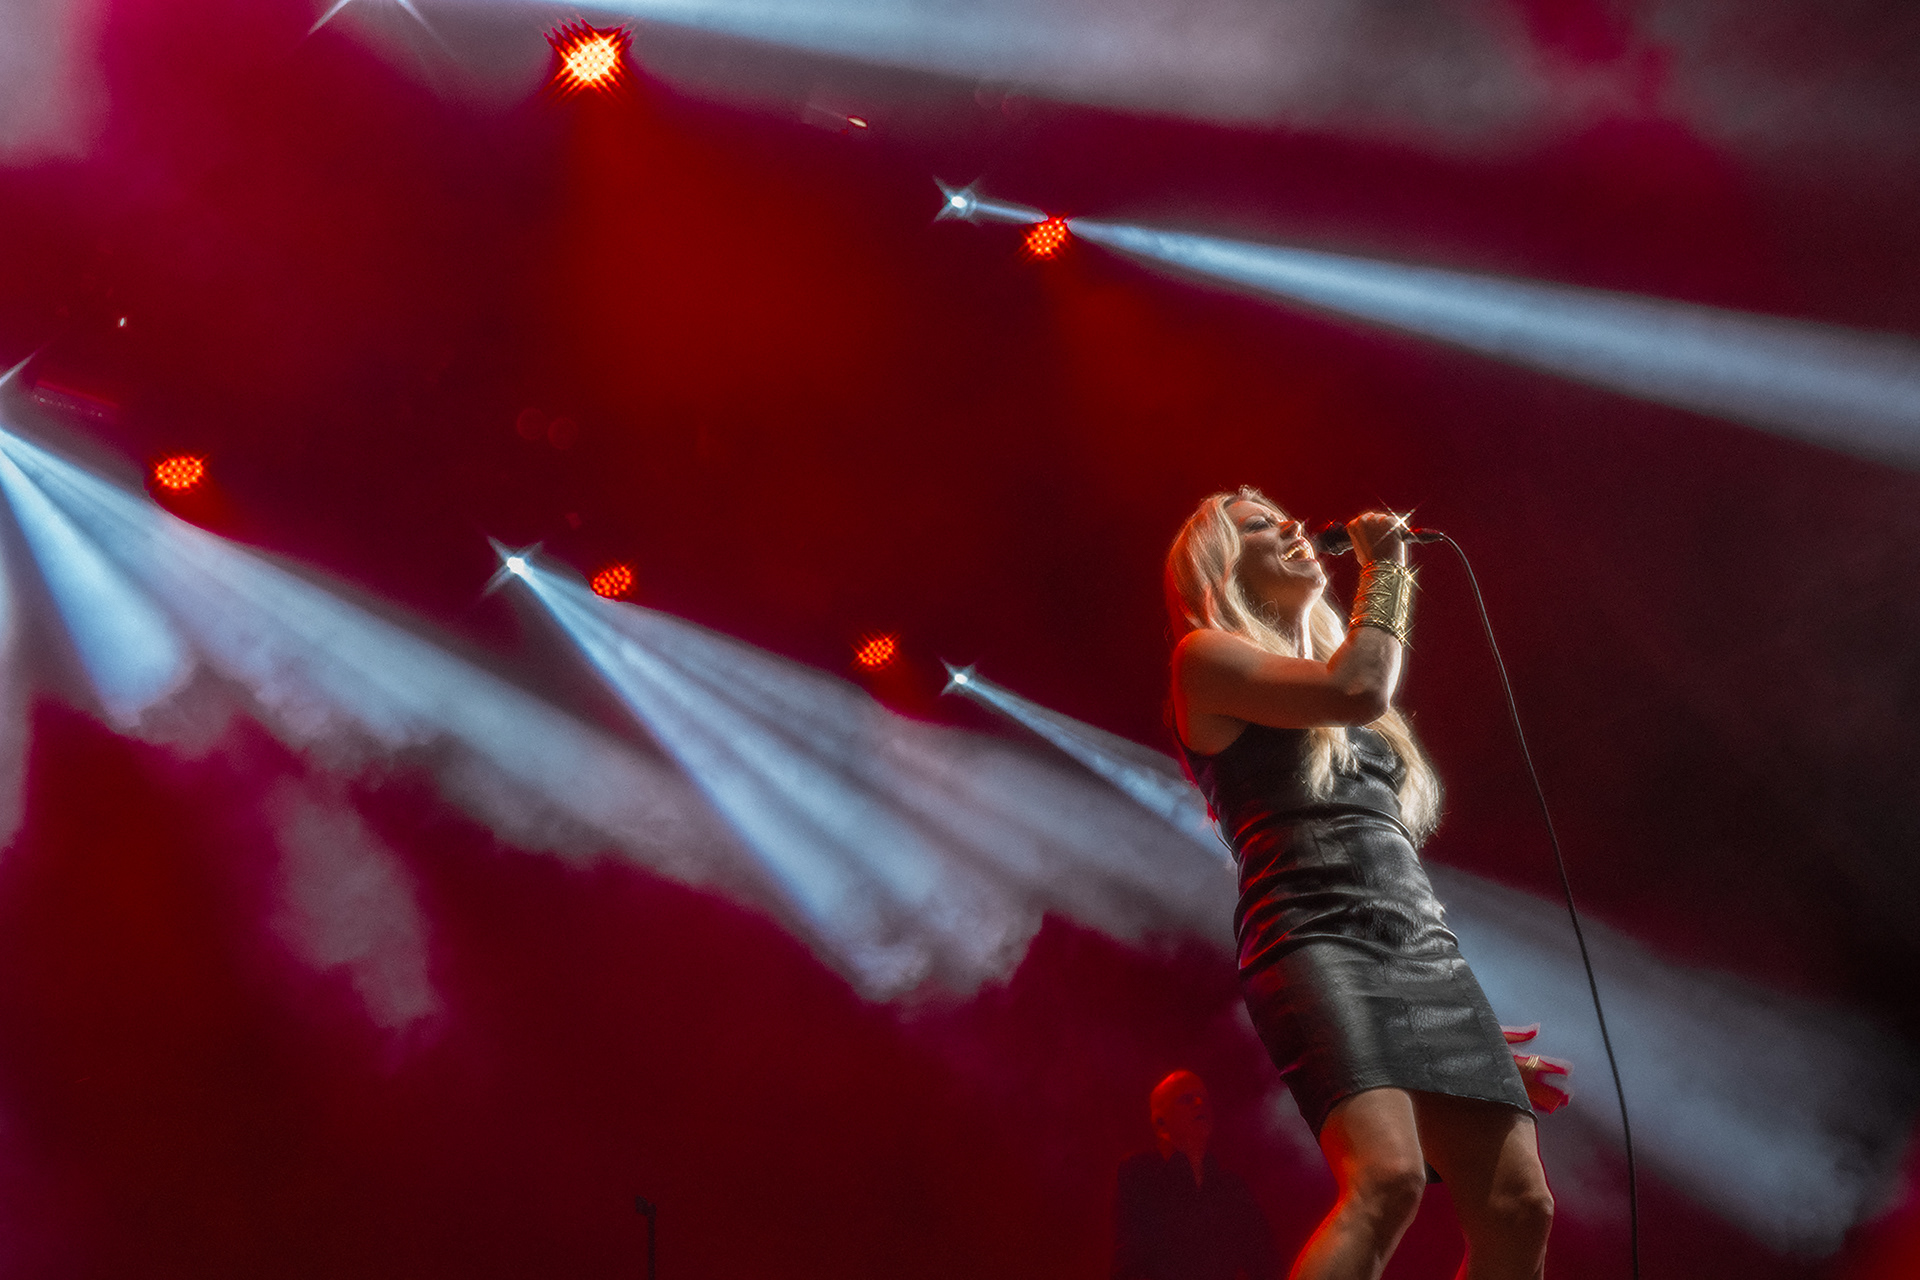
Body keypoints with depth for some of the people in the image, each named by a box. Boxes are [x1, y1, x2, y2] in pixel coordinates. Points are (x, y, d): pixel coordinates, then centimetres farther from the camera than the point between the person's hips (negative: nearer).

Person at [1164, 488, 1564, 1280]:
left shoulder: (1326, 671, 30)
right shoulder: (1206, 657, 8)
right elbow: (1359, 689, -10)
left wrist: (1471, 1032, 23)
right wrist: (1384, 567, 7)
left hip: (1425, 949, 7)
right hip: (1316, 945, -7)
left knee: (1518, 1206, -7)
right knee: (1387, 1177, -30)